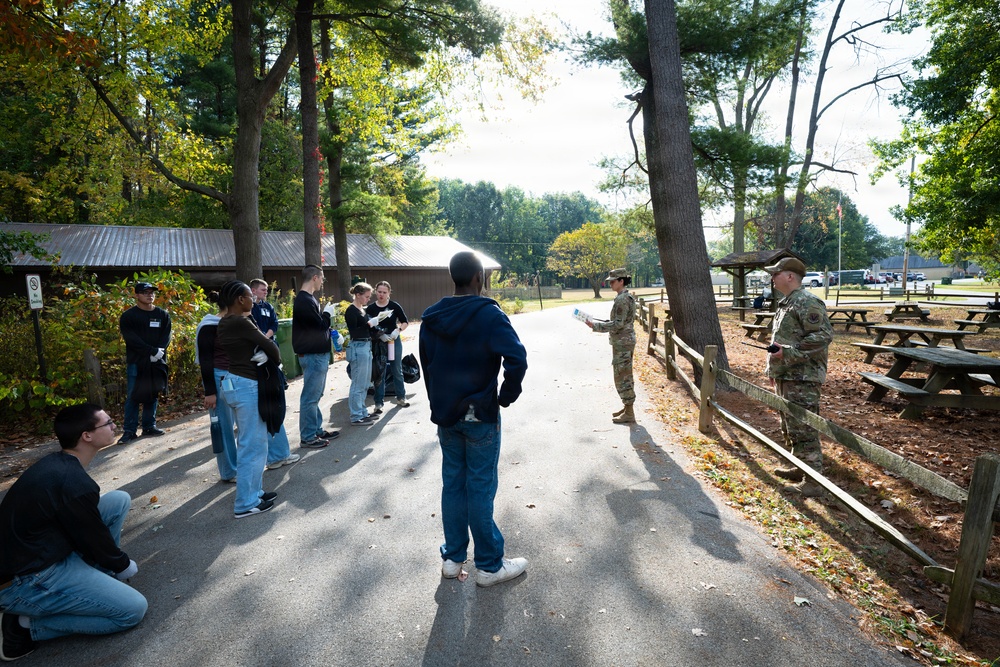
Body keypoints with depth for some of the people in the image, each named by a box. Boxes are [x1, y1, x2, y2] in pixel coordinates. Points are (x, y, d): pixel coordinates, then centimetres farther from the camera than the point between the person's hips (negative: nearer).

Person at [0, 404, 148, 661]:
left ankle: (95, 578, 13)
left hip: (34, 555, 9)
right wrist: (124, 565, 9)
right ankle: (26, 625, -1)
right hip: (23, 582, -9)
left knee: (119, 500, 5)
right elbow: (97, 543, -12)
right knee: (134, 609, -9)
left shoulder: (55, 463, 2)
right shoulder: (75, 483, -27)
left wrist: (115, 561, 26)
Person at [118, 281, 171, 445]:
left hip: (157, 362, 3)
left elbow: (166, 336, 5)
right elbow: (131, 339, -9)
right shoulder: (128, 316, 0)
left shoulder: (163, 315, 11)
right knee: (133, 397, -2)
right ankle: (129, 430, 3)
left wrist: (159, 352, -13)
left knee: (152, 395, 9)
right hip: (136, 362, -3)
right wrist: (152, 351, -17)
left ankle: (149, 426, 18)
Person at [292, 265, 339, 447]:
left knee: (316, 395, 17)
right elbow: (319, 325, -20)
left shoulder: (309, 299, 15)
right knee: (310, 396, -3)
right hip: (312, 355, -10)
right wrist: (328, 313, -3)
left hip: (319, 354, 10)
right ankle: (308, 437, 6)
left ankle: (317, 430, 27)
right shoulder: (304, 301, -17)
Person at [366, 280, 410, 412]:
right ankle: (378, 403, 12)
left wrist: (398, 330, -14)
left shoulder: (395, 306, -3)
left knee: (397, 370, 13)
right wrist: (380, 335, -17)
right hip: (378, 344, -1)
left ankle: (401, 398, 28)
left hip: (394, 342, 1)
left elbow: (405, 322, 4)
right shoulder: (370, 308, -4)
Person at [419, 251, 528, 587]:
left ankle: (452, 558, 28)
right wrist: (507, 395, -11)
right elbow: (517, 358, -25)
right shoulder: (489, 314, -14)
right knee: (481, 488, 4)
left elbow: (427, 366, 11)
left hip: (444, 414, 6)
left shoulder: (431, 318, 4)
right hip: (480, 416, -5)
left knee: (452, 484, 16)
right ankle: (489, 565, 19)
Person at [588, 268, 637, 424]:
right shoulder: (627, 297, 12)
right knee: (624, 376, 17)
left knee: (622, 377, -4)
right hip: (625, 341, 10)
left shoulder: (622, 299, -19)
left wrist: (596, 326, -19)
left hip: (622, 343, -10)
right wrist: (600, 324, 12)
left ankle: (629, 414, 4)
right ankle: (627, 407, 28)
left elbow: (618, 324, -22)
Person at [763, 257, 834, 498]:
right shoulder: (786, 304, 17)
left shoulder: (807, 302, -14)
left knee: (803, 430, -6)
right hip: (785, 377, 11)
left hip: (801, 379, -10)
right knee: (789, 428, 19)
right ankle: (800, 469, 32)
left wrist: (788, 353, -24)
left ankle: (813, 480, 3)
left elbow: (823, 335, -22)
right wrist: (774, 369, 24)